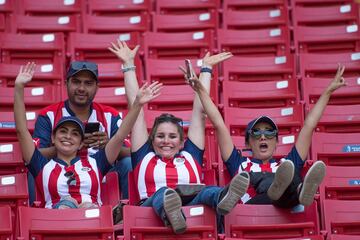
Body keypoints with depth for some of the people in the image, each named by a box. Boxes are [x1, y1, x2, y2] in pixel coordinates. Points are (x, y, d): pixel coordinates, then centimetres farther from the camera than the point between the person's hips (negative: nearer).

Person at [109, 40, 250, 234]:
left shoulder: (190, 156, 29)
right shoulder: (144, 157, 27)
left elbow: (199, 111, 35)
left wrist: (206, 69, 40)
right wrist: (128, 65, 35)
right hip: (153, 210, -1)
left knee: (208, 192, -32)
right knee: (161, 194, -37)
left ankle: (224, 199, -67)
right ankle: (171, 217, -72)